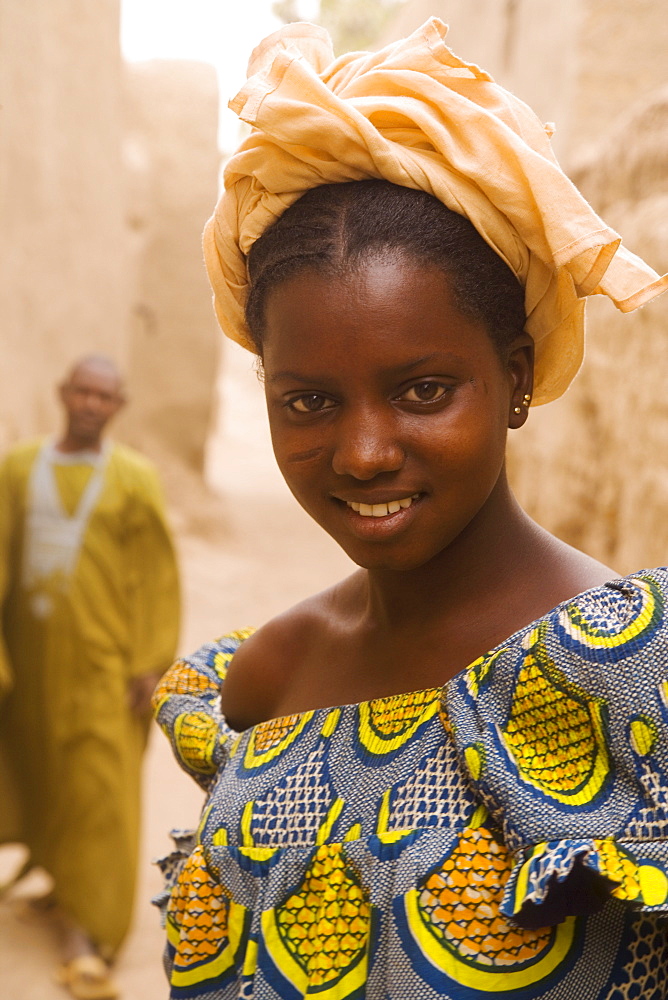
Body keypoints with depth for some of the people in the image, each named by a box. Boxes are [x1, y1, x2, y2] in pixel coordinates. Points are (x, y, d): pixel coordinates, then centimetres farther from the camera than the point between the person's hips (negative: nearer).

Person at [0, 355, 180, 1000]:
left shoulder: (133, 479, -5)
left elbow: (157, 578, -5)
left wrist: (152, 664, -9)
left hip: (102, 656, -3)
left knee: (99, 789, -4)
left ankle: (84, 936, 3)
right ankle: (64, 876, 44)